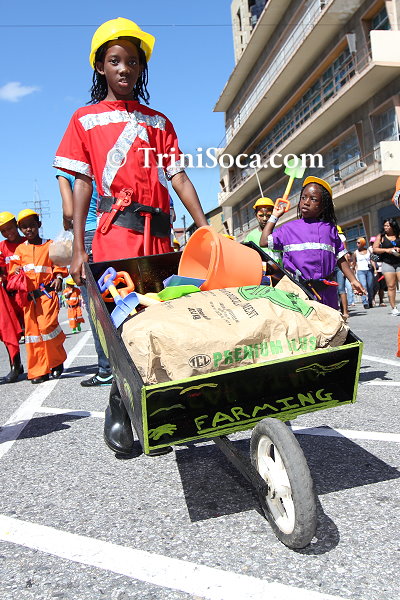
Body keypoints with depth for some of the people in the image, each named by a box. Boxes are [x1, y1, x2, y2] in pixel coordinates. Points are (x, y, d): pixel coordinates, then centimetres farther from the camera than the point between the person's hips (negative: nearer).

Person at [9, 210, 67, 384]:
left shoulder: (50, 245, 8)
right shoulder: (20, 249, 15)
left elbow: (59, 264, 8)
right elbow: (14, 266, 13)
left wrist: (59, 277, -9)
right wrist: (16, 270, -9)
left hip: (47, 292, -3)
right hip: (28, 294, 4)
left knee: (47, 325, -19)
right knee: (32, 330, 2)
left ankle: (57, 361, 5)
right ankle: (39, 371, 10)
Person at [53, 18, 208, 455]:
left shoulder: (158, 122, 22)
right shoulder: (86, 119, 15)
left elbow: (178, 177, 12)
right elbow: (82, 182, 7)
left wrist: (207, 231, -1)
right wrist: (78, 248, -3)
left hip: (158, 231, 3)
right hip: (115, 229, -3)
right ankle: (119, 407, 4)